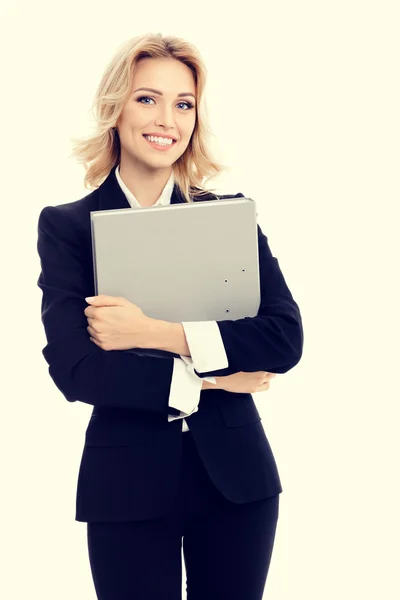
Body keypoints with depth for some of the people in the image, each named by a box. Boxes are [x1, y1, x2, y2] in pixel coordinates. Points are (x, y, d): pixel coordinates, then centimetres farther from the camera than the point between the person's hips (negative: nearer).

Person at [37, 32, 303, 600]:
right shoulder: (66, 226, -1)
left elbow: (286, 338, -8)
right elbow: (72, 368, -11)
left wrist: (156, 334, -17)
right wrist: (207, 378, -12)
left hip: (236, 477, 2)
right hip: (127, 487, -2)